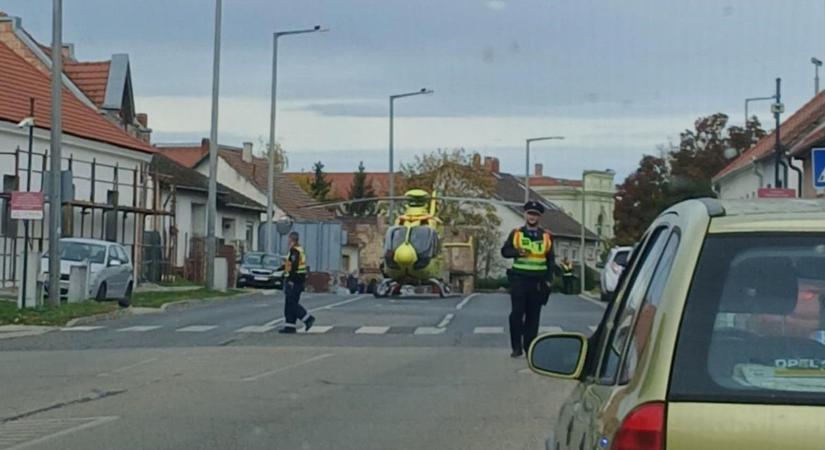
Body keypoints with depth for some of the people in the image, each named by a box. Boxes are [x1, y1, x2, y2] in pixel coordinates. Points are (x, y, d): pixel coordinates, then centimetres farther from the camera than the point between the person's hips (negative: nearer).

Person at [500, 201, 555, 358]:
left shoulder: (546, 236, 9)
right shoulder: (516, 234, 5)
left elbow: (551, 259, 11)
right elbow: (504, 251, 5)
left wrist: (549, 280, 3)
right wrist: (517, 252, -15)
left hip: (538, 280, 2)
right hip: (519, 279, -2)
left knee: (533, 315, 5)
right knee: (517, 313, -8)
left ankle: (529, 347, 11)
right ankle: (517, 347, -1)